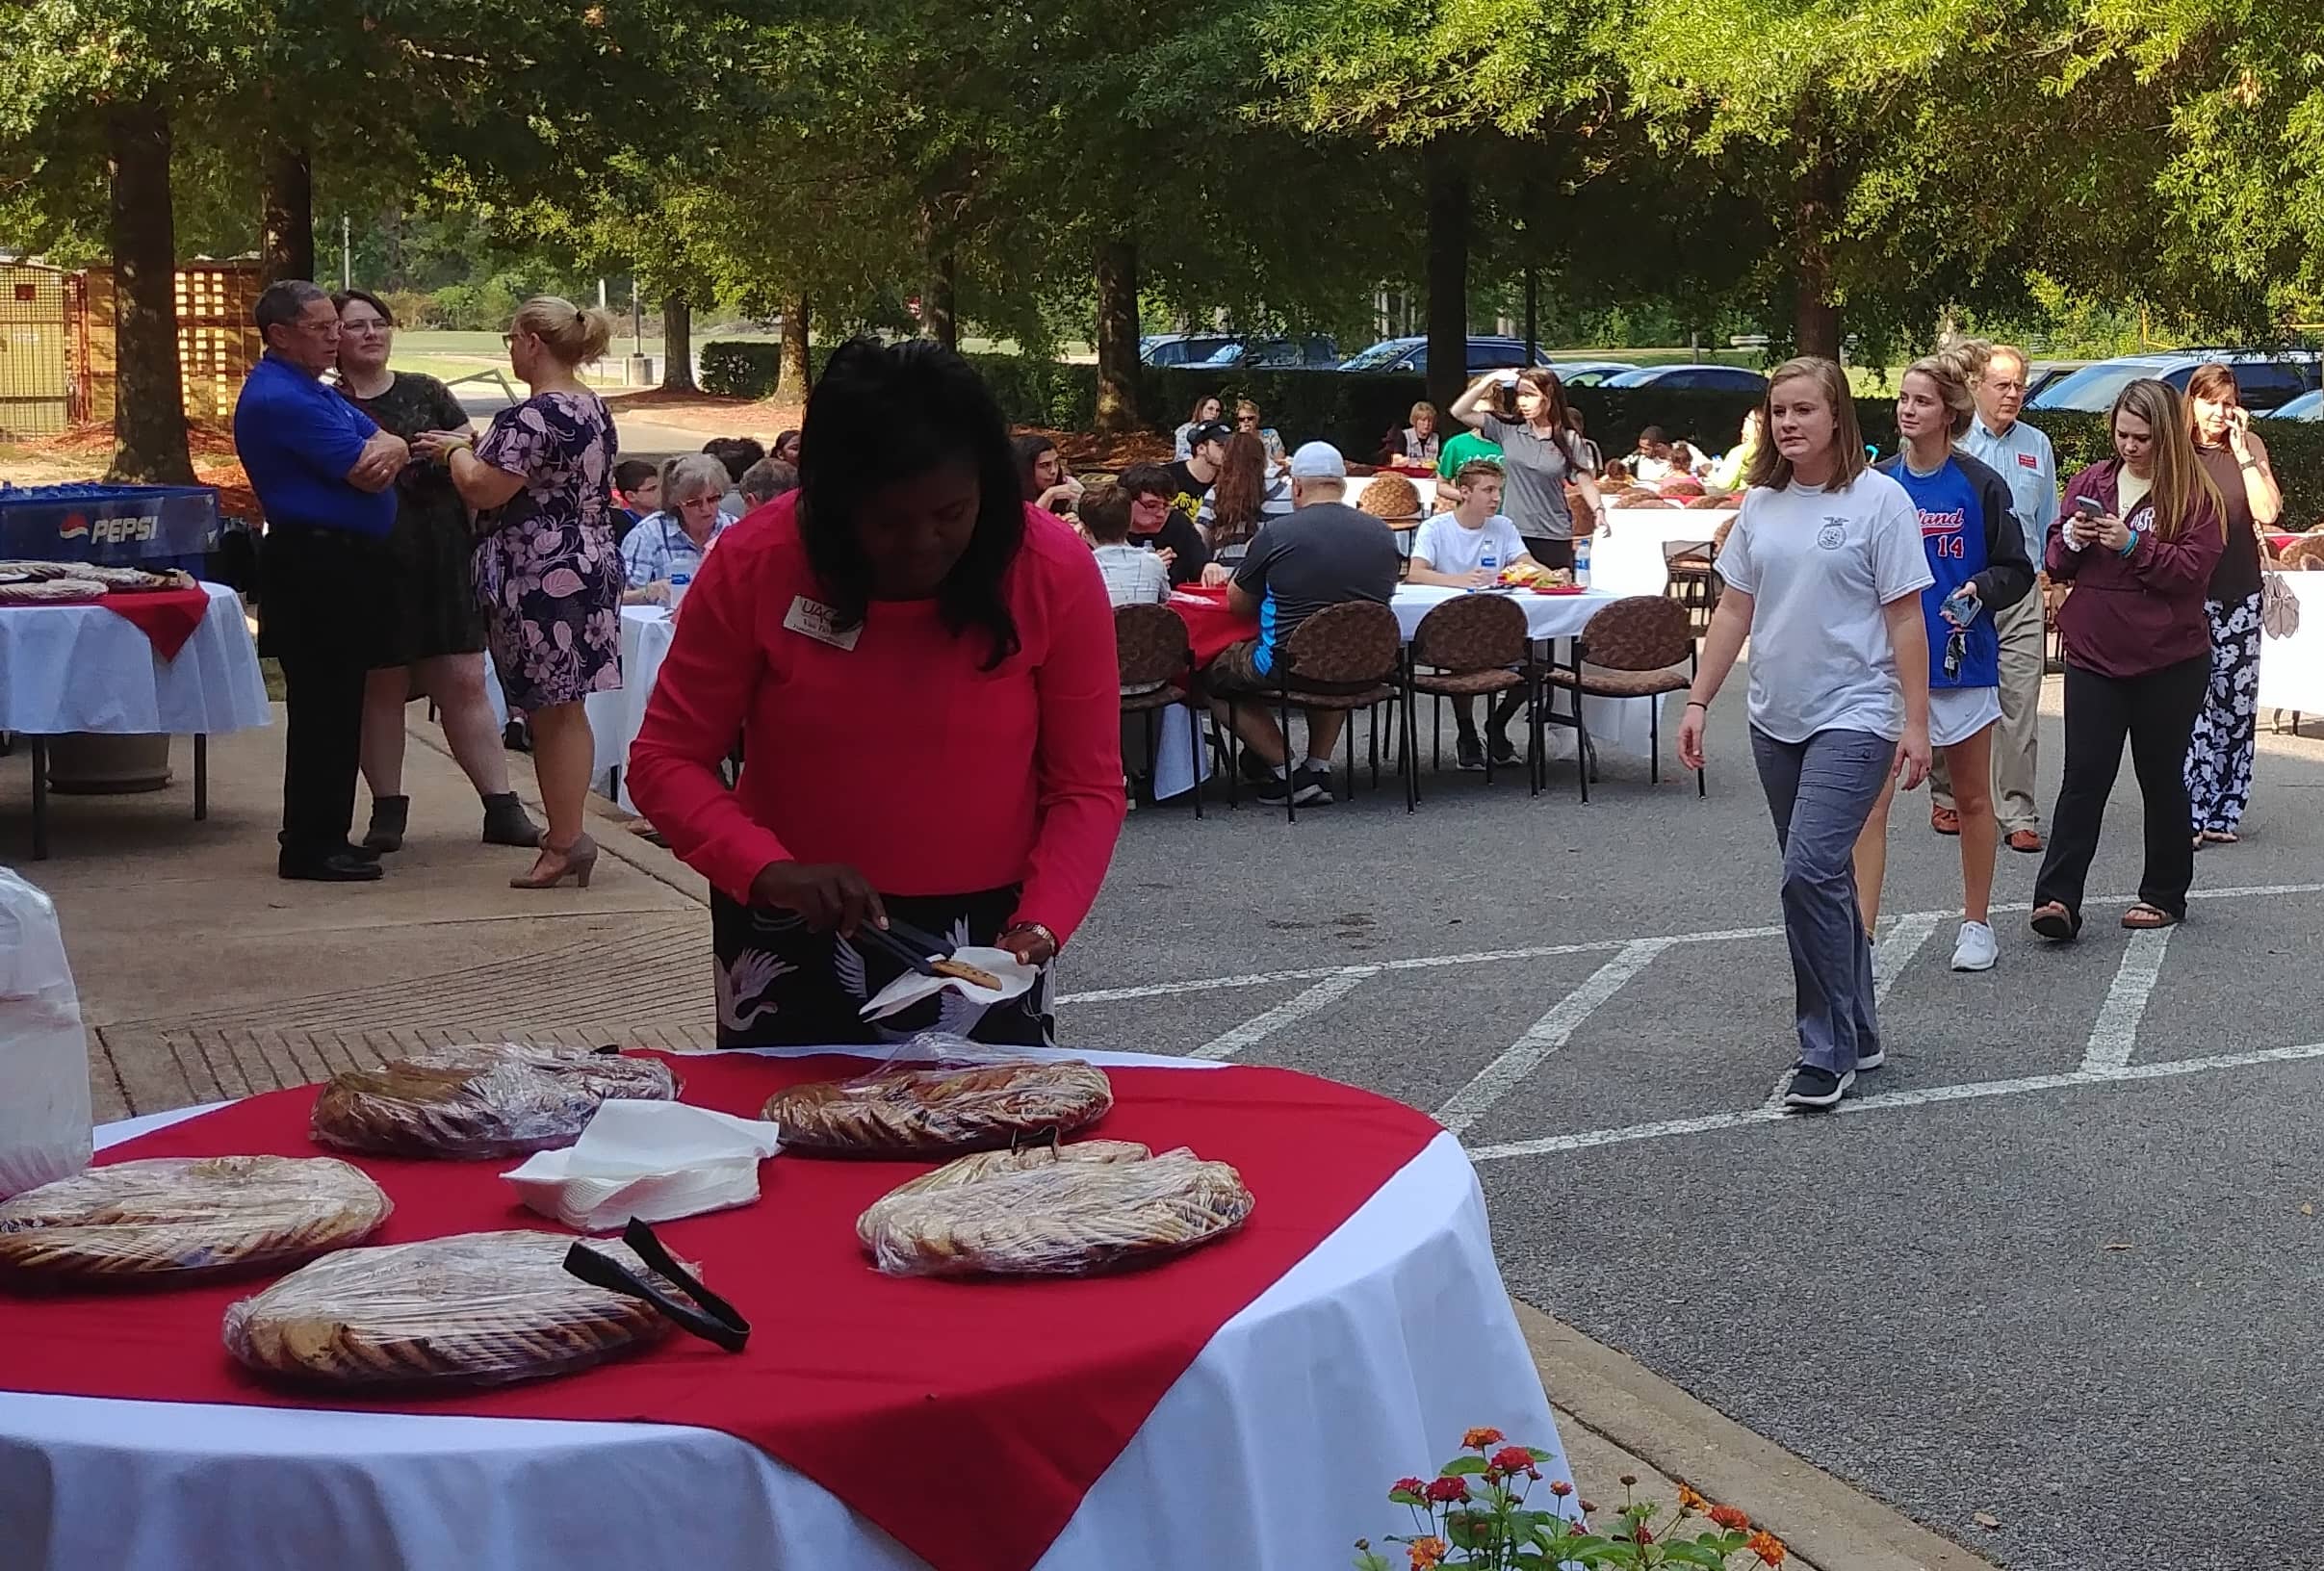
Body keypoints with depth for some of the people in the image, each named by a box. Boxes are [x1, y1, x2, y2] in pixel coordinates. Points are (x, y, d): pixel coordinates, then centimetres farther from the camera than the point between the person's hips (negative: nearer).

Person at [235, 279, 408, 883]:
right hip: (318, 566, -10)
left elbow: (390, 447, 13)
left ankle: (323, 836, 22)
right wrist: (378, 453, 3)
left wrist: (389, 451, -11)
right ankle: (310, 847, -1)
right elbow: (363, 473, -20)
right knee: (323, 707, -6)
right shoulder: (279, 398, -16)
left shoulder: (312, 390, 17)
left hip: (341, 565, 10)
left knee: (336, 704, 14)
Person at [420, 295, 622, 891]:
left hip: (540, 578, -9)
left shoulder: (533, 417, -19)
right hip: (591, 567, 9)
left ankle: (564, 841, 2)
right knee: (566, 708, 13)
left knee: (550, 712, -3)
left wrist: (456, 449, 0)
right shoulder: (595, 409, 12)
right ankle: (568, 831, 18)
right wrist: (474, 447, 20)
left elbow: (482, 490, -19)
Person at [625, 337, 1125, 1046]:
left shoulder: (1056, 571, -15)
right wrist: (770, 871, -26)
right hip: (793, 937, 0)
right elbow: (665, 761, -11)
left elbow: (1086, 788, -9)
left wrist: (1041, 924, -25)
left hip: (981, 936, 0)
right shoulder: (756, 563, -15)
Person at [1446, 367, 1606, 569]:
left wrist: (1598, 510, -13)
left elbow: (1583, 478, 3)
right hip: (1512, 533, 1)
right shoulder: (1508, 430, 3)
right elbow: (1459, 412, 0)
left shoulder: (1569, 440, 1)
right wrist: (1488, 381, -9)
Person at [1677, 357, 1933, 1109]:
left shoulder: (1878, 500, -8)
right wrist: (1698, 701, 8)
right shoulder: (1762, 504, 8)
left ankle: (1828, 1051, -6)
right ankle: (1857, 1034, 26)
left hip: (1852, 717, -6)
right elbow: (1734, 608, 12)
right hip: (1775, 719, 6)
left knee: (1810, 874, -16)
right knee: (1821, 878, 13)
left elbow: (1905, 619, -8)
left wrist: (1916, 722, -11)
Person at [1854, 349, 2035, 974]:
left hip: (1960, 661, 0)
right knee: (1871, 800, -9)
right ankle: (1861, 933, -8)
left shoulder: (1981, 487, -3)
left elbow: (2017, 570, 1)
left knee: (1973, 799, 13)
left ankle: (1977, 925, 28)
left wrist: (1978, 591, -17)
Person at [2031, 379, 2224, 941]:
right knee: (2083, 778, -4)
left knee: (2162, 779, 11)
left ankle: (2164, 894, 23)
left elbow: (2192, 569, -14)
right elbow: (2055, 563, 10)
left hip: (2169, 662, -2)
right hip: (2094, 656, 2)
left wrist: (2131, 543, -24)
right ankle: (2056, 899, -10)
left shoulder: (2194, 495, -4)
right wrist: (2072, 540, -11)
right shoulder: (2090, 481, 8)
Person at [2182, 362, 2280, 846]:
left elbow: (2268, 511, -7)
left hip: (2239, 594, 3)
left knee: (2236, 706, 6)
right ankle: (2188, 816, -6)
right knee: (2191, 707, -10)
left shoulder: (2249, 446, 6)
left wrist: (2242, 451, -8)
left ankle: (2224, 814, 15)